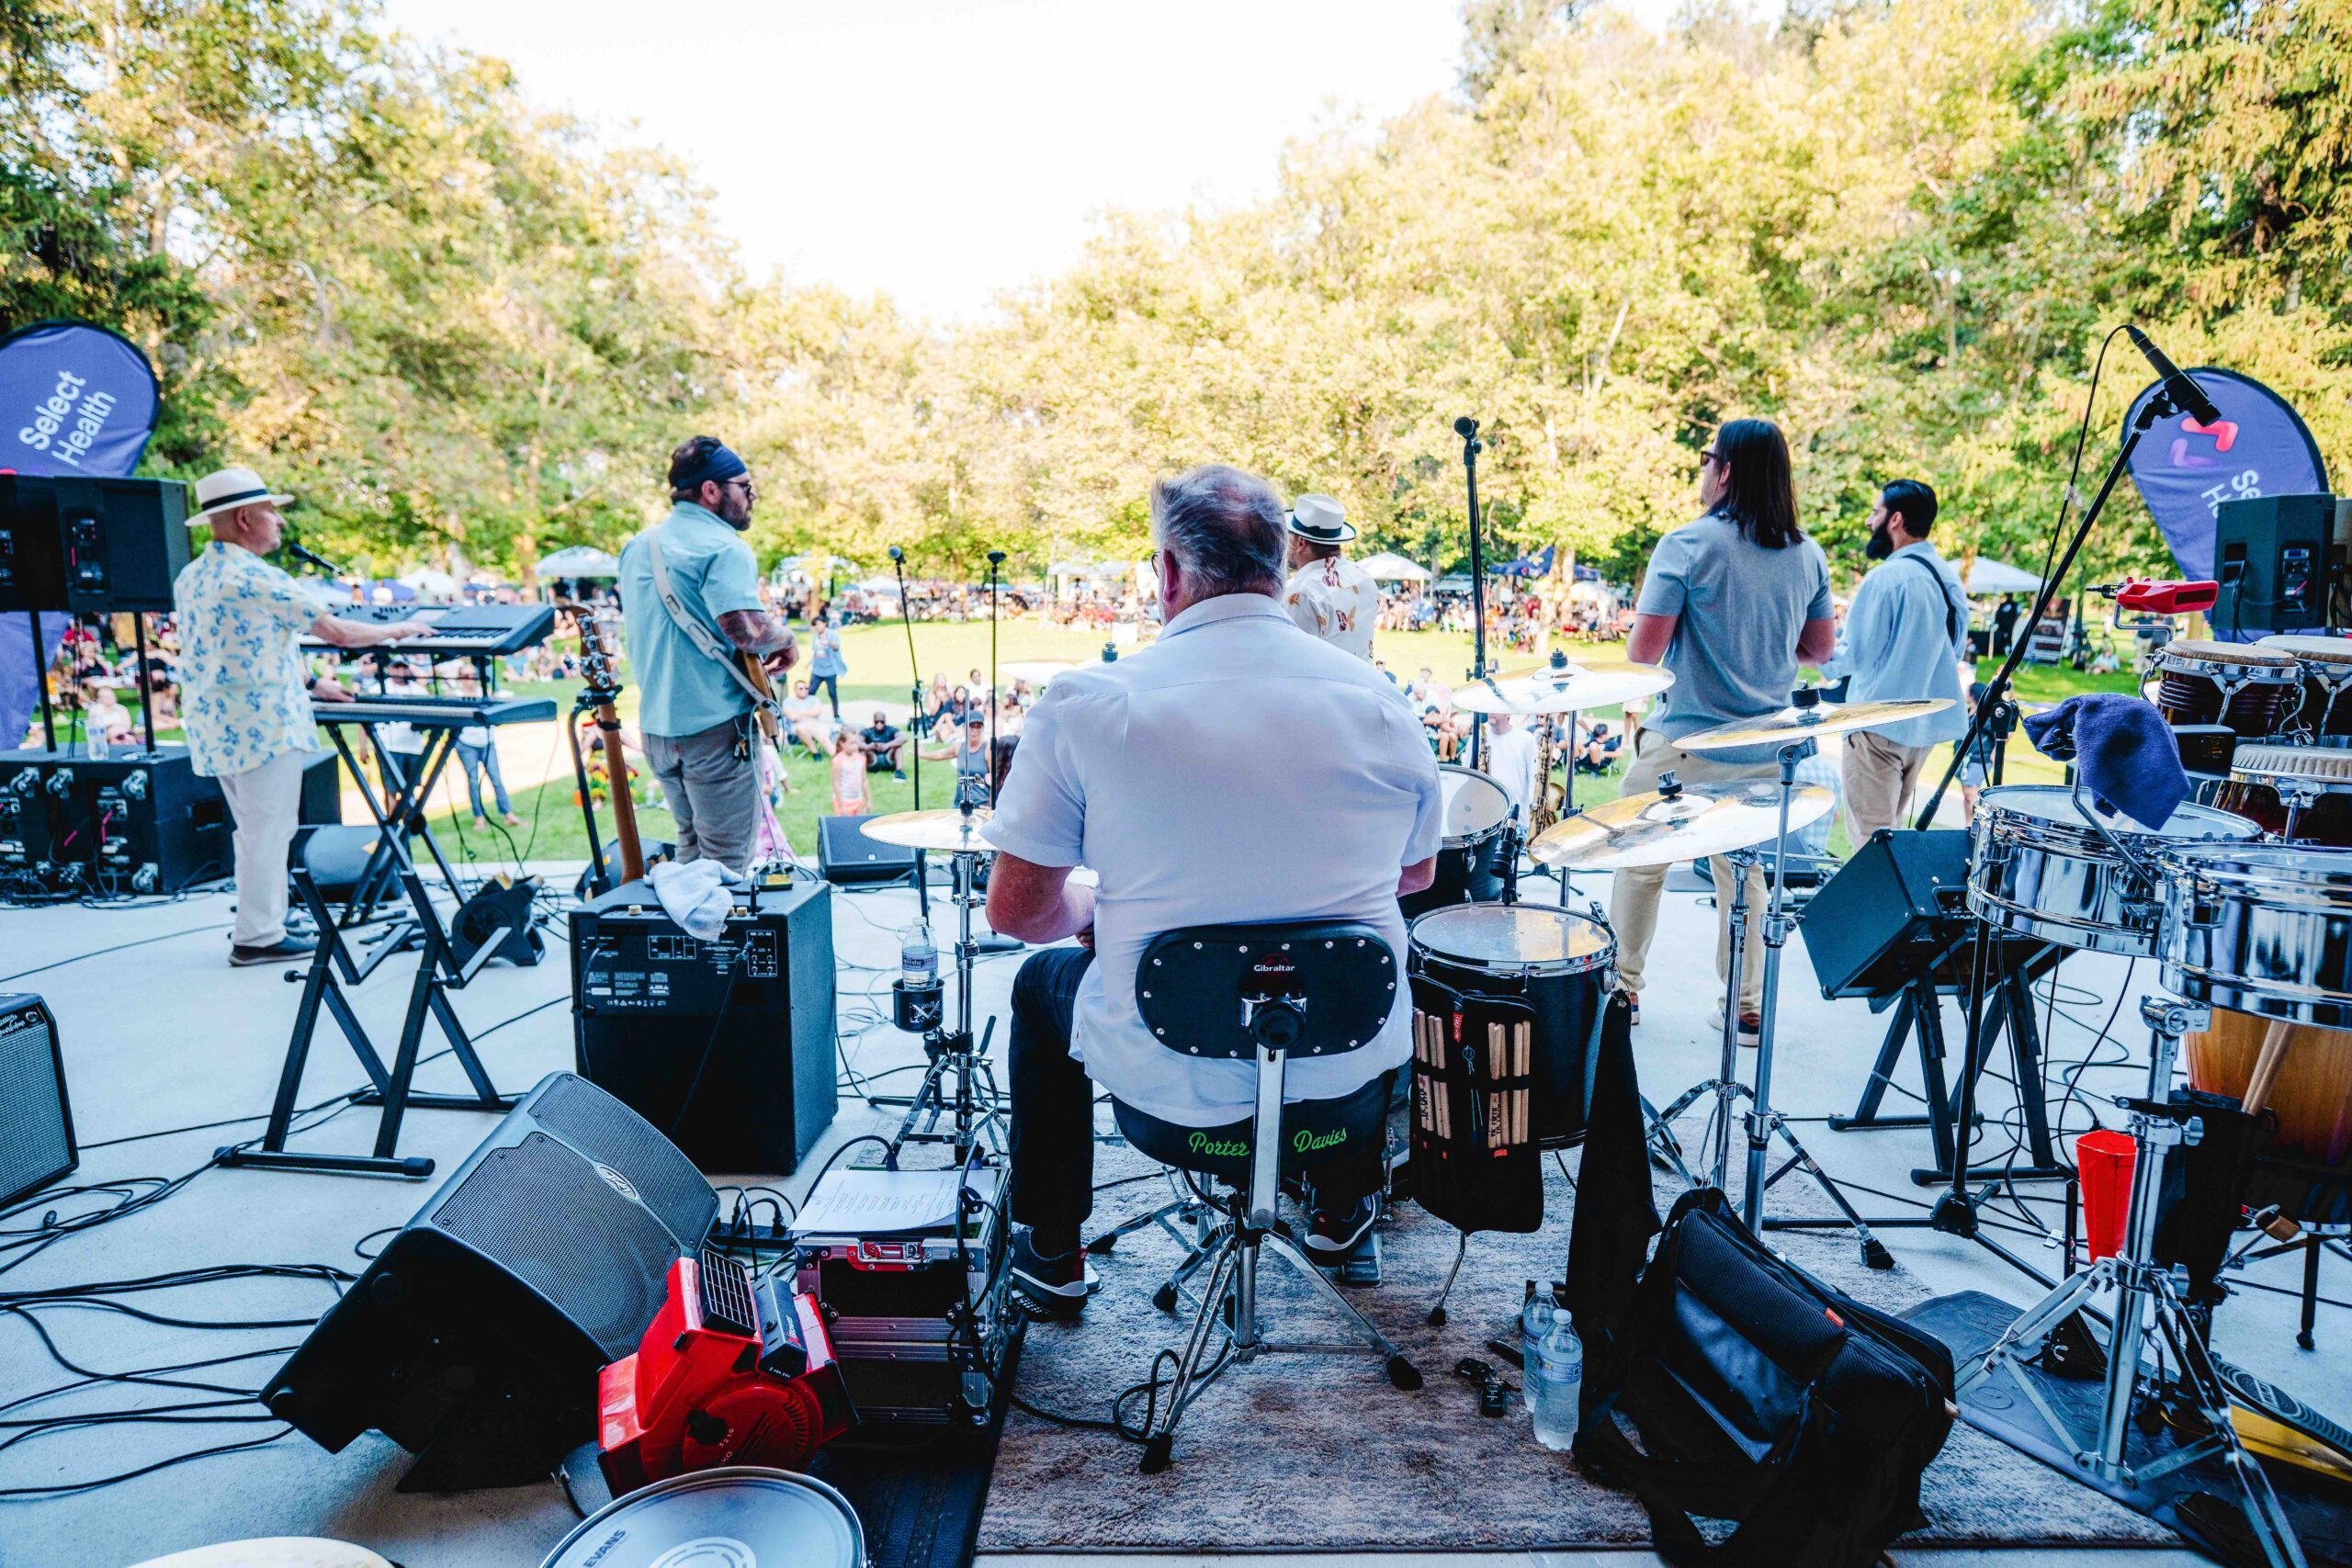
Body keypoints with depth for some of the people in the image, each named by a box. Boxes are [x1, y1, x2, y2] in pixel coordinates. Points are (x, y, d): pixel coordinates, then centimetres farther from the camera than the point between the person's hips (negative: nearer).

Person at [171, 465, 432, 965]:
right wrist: (400, 629, 3)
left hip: (215, 726, 9)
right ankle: (258, 937, 4)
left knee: (253, 829, 18)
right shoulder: (257, 579, -16)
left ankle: (257, 924, 26)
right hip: (262, 725, -9)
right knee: (267, 831, -1)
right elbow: (340, 632, -13)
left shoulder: (189, 578, 12)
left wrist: (307, 685, 24)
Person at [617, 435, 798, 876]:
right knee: (727, 865, 0)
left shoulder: (637, 546, 13)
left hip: (656, 725, 9)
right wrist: (786, 639, -8)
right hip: (714, 727, -8)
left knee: (690, 851, 22)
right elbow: (746, 629, -27)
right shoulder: (723, 547, -14)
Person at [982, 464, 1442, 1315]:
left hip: (1170, 1082, -2)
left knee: (1043, 980, 30)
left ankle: (1049, 1253, 40)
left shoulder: (1087, 702, -14)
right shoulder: (1377, 698, -5)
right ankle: (1343, 1212, 51)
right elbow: (1417, 873, 9)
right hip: (1348, 1071, 3)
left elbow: (1015, 908, -9)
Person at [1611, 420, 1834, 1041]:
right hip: (1764, 751, 5)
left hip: (1683, 744, -5)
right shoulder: (1807, 555, 4)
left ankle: (1623, 987, 20)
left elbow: (1643, 650, -15)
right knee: (1745, 874, 14)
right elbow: (1821, 648, 13)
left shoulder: (1688, 544, -13)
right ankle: (1747, 1007, 21)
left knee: (1642, 865, 11)